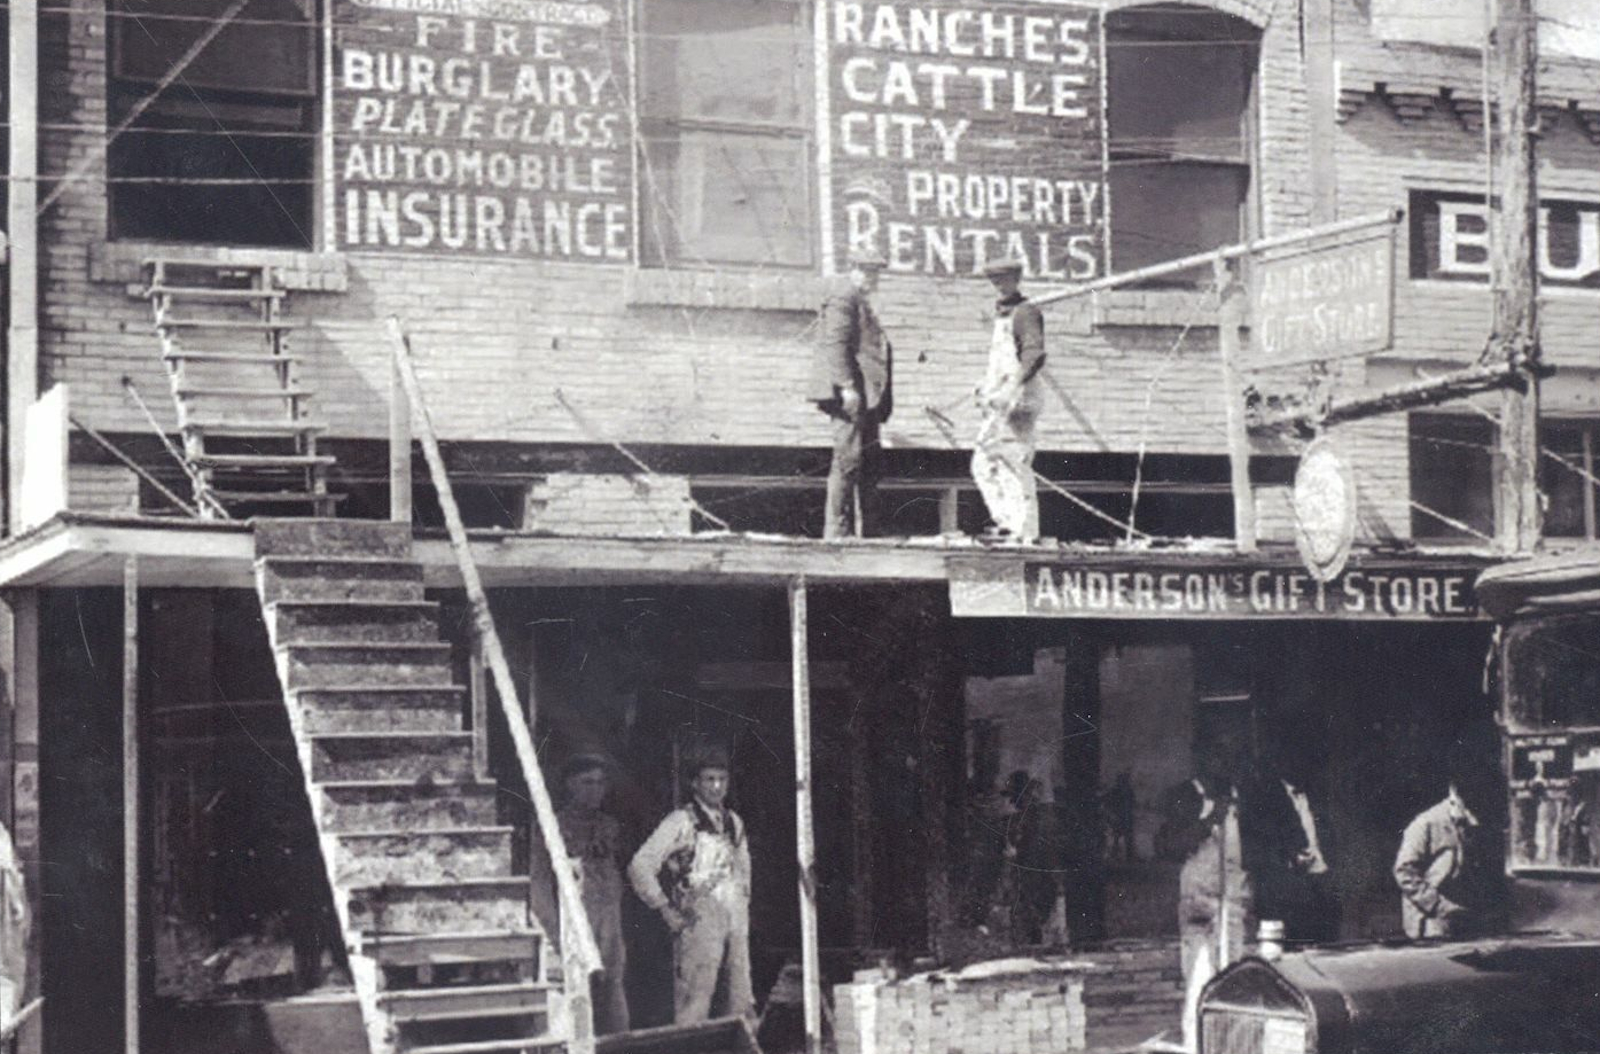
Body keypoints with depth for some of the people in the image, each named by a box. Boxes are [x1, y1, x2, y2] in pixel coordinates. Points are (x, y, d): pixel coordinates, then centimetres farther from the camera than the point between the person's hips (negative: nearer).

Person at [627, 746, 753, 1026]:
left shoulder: (734, 822, 16)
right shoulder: (681, 821, -3)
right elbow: (640, 866, -6)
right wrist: (665, 910, -7)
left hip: (736, 922, 6)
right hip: (699, 923, -6)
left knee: (742, 1003, 4)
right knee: (695, 1003, -10)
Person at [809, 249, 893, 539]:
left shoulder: (862, 303, 24)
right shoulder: (842, 300, -6)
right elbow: (835, 345, -16)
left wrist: (881, 398, 21)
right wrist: (847, 386, -24)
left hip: (867, 395, 10)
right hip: (852, 395, -10)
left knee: (869, 461, 9)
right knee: (848, 460, -10)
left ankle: (866, 529, 12)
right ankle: (837, 530, -8)